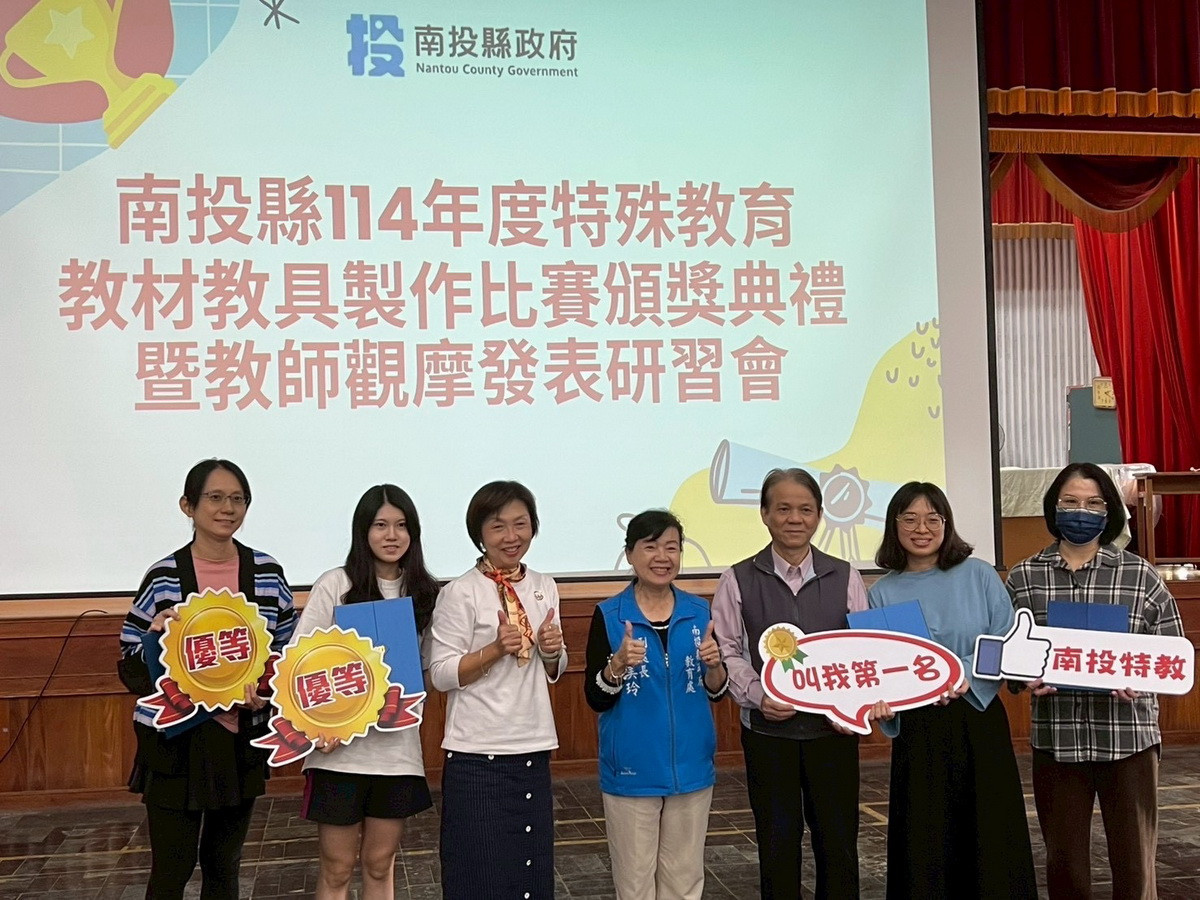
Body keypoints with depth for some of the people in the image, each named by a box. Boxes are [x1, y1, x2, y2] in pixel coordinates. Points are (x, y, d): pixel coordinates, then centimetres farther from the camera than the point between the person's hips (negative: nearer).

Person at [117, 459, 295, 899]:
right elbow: (131, 670, -3)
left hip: (241, 739, 3)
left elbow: (289, 652, 8)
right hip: (174, 740, -3)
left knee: (224, 864, 17)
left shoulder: (267, 573, 0)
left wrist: (267, 689, -11)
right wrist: (156, 635, -23)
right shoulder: (163, 577, -7)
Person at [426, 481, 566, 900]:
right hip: (478, 755, -5)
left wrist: (553, 653, -5)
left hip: (534, 748, 5)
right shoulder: (460, 592, -9)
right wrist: (495, 649, -22)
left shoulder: (544, 588, 8)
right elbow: (441, 675, -11)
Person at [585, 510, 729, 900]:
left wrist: (714, 665, -15)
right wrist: (619, 663, -26)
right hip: (632, 770, -3)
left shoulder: (699, 611, 2)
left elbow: (717, 692, 6)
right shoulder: (609, 616, -7)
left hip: (690, 767, 3)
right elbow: (595, 698, -8)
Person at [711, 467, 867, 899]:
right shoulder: (738, 581, -1)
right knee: (777, 843, 9)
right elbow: (726, 652, -1)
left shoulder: (845, 577, 3)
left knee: (838, 840, 7)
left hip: (834, 729, 1)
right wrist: (757, 696, -15)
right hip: (767, 730, -1)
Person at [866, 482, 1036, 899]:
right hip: (918, 729, 1)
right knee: (926, 840, 5)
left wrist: (969, 673, -18)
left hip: (980, 720, 0)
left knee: (991, 835, 2)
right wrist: (880, 698, -18)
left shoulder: (978, 575, 1)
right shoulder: (882, 594, 3)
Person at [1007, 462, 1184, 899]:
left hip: (1128, 736, -1)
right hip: (1056, 738, 1)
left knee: (1134, 862, 5)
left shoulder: (1139, 575, 2)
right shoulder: (1024, 577, 4)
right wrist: (1025, 679, -12)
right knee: (1063, 862, 11)